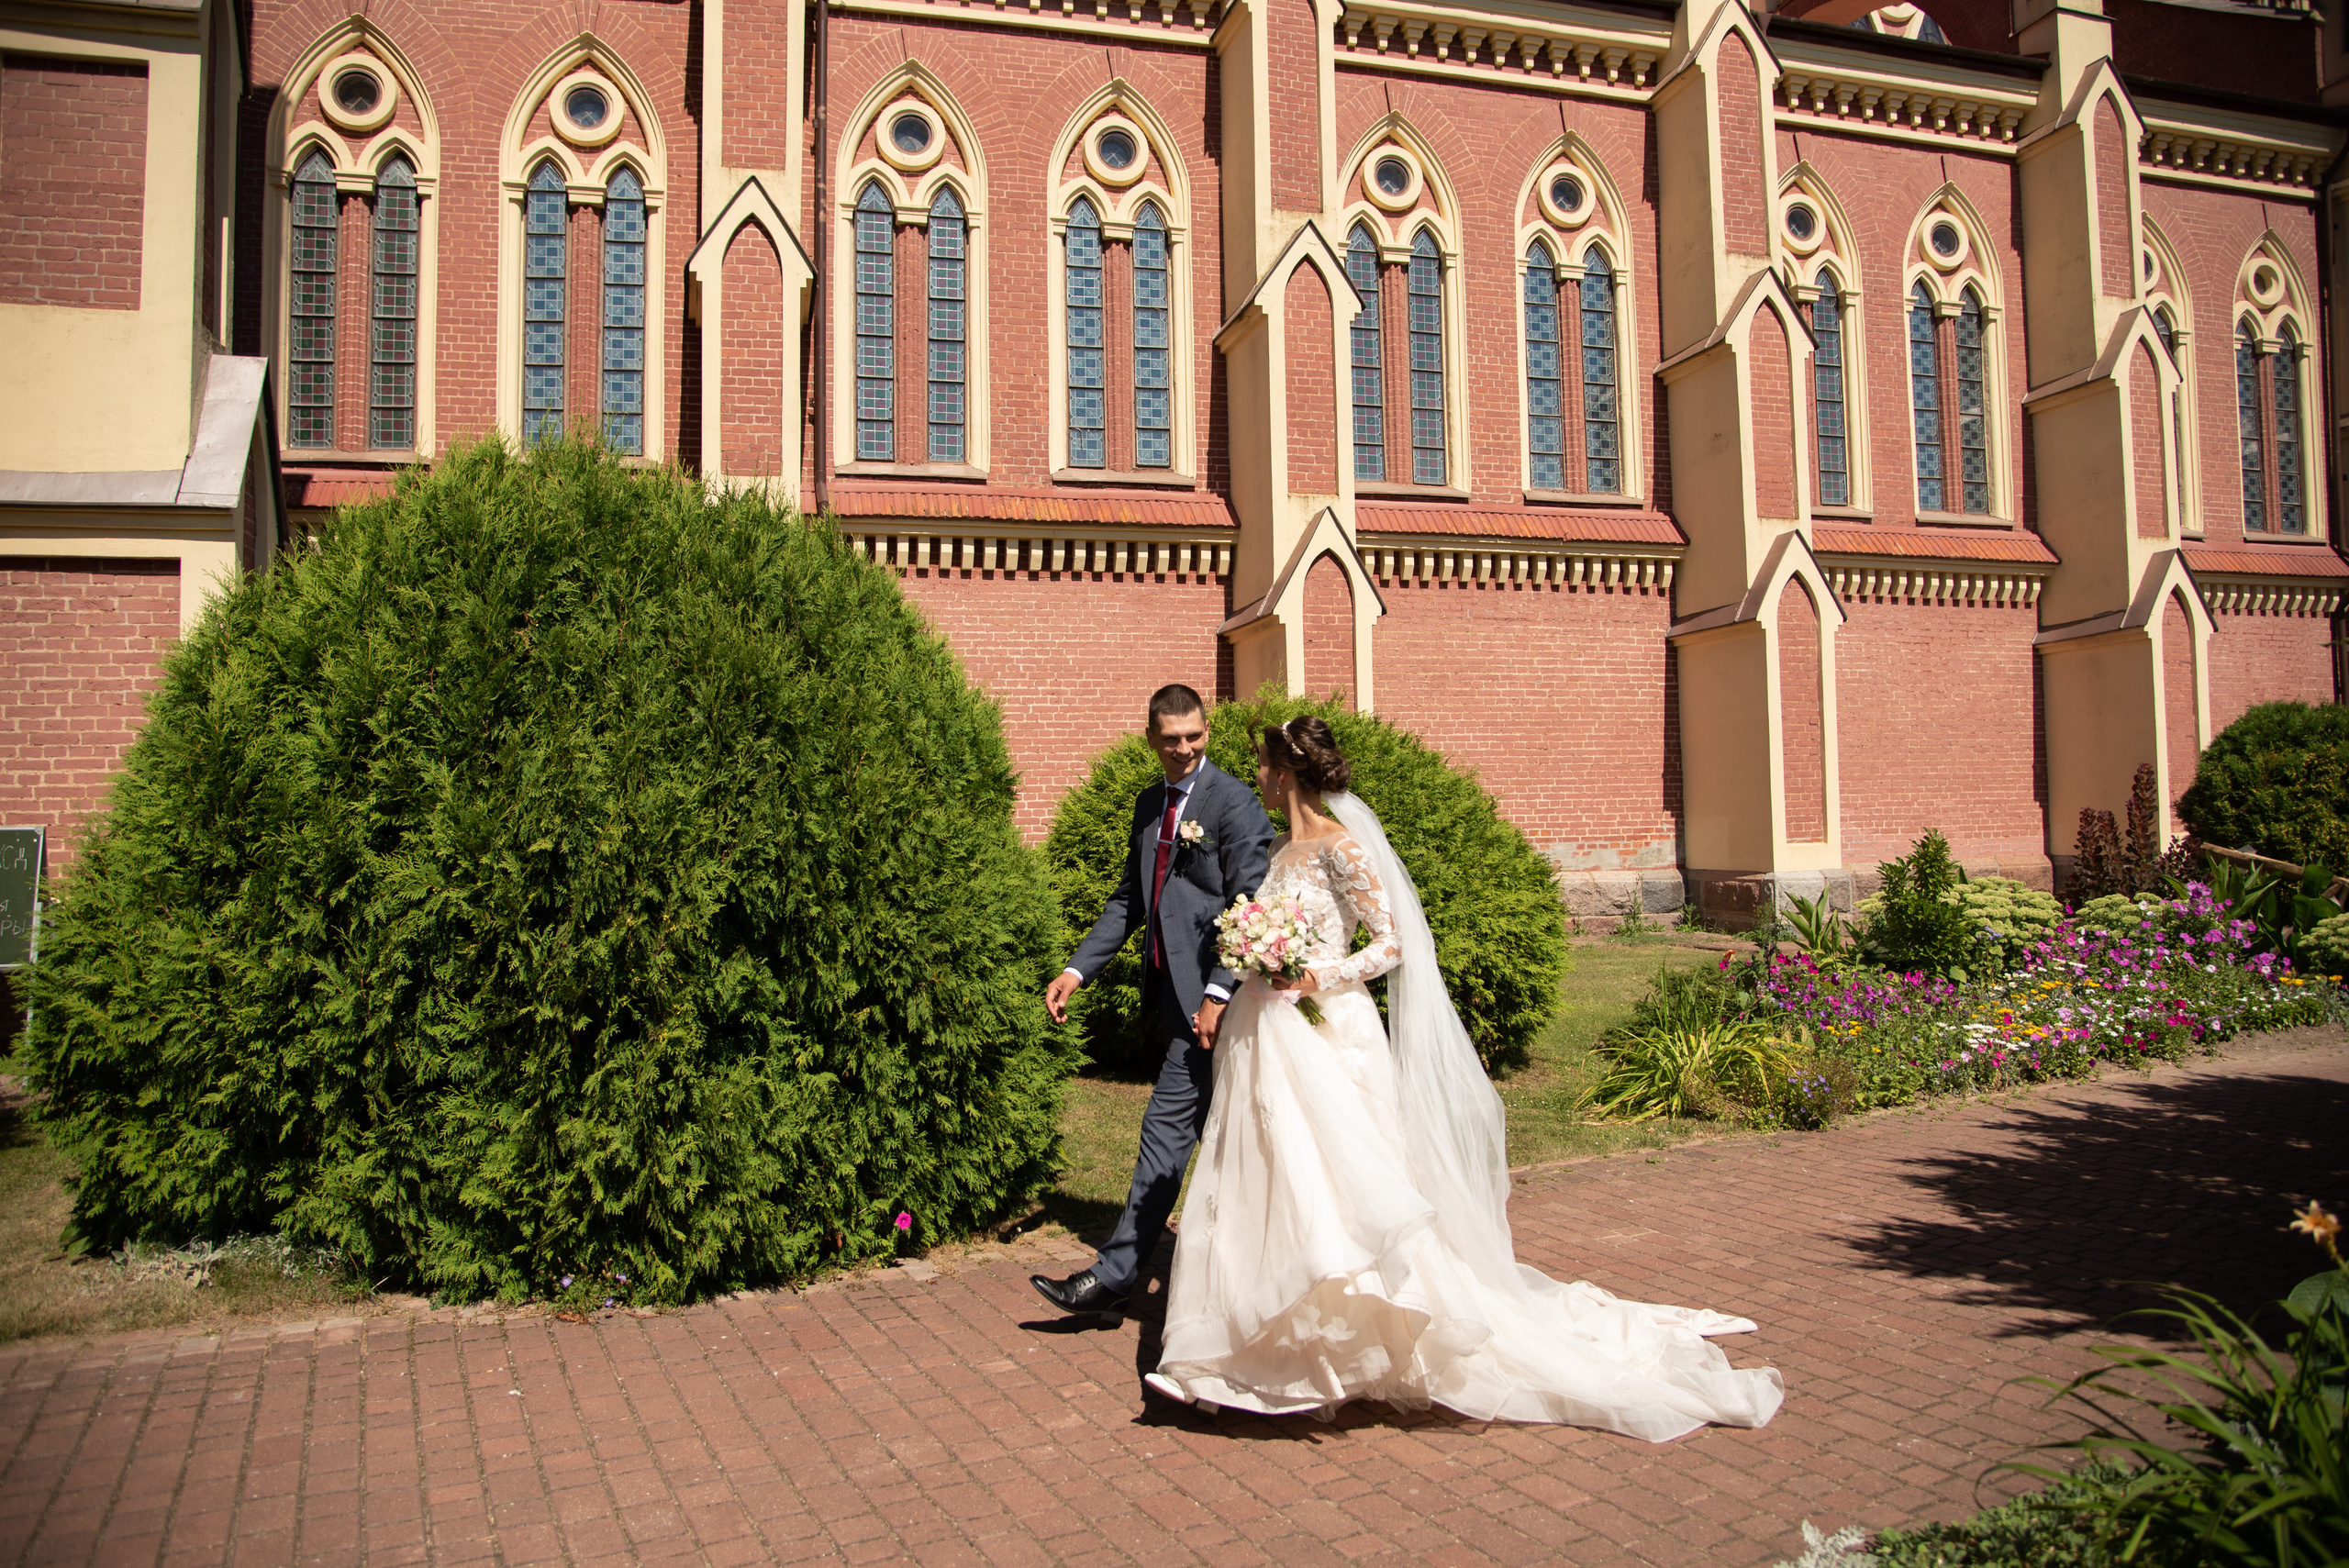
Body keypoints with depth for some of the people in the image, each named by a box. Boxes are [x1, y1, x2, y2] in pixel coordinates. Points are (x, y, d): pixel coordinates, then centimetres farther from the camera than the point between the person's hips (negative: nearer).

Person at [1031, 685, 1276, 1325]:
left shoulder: (1234, 802, -9)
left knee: (1166, 1127, -7)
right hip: (1173, 994, 9)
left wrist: (1220, 992, -22)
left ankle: (1114, 1277, -3)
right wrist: (1077, 970, 12)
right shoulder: (1150, 804, 15)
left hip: (1208, 994, -8)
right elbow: (1130, 899, 19)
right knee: (1212, 1135, 15)